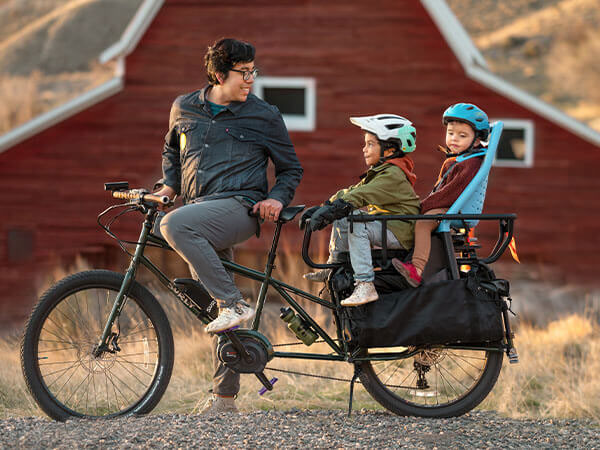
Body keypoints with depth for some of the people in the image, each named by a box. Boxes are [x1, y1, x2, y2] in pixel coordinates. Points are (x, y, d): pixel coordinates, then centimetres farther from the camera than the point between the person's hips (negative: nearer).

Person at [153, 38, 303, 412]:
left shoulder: (264, 116, 3)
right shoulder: (184, 109, 12)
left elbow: (292, 169, 11)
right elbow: (172, 150, 31)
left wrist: (277, 198, -7)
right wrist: (169, 185, 14)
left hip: (239, 206, -5)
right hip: (200, 212, 5)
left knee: (174, 225, -33)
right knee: (217, 309, 6)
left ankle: (235, 303, -27)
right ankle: (225, 396, 14)